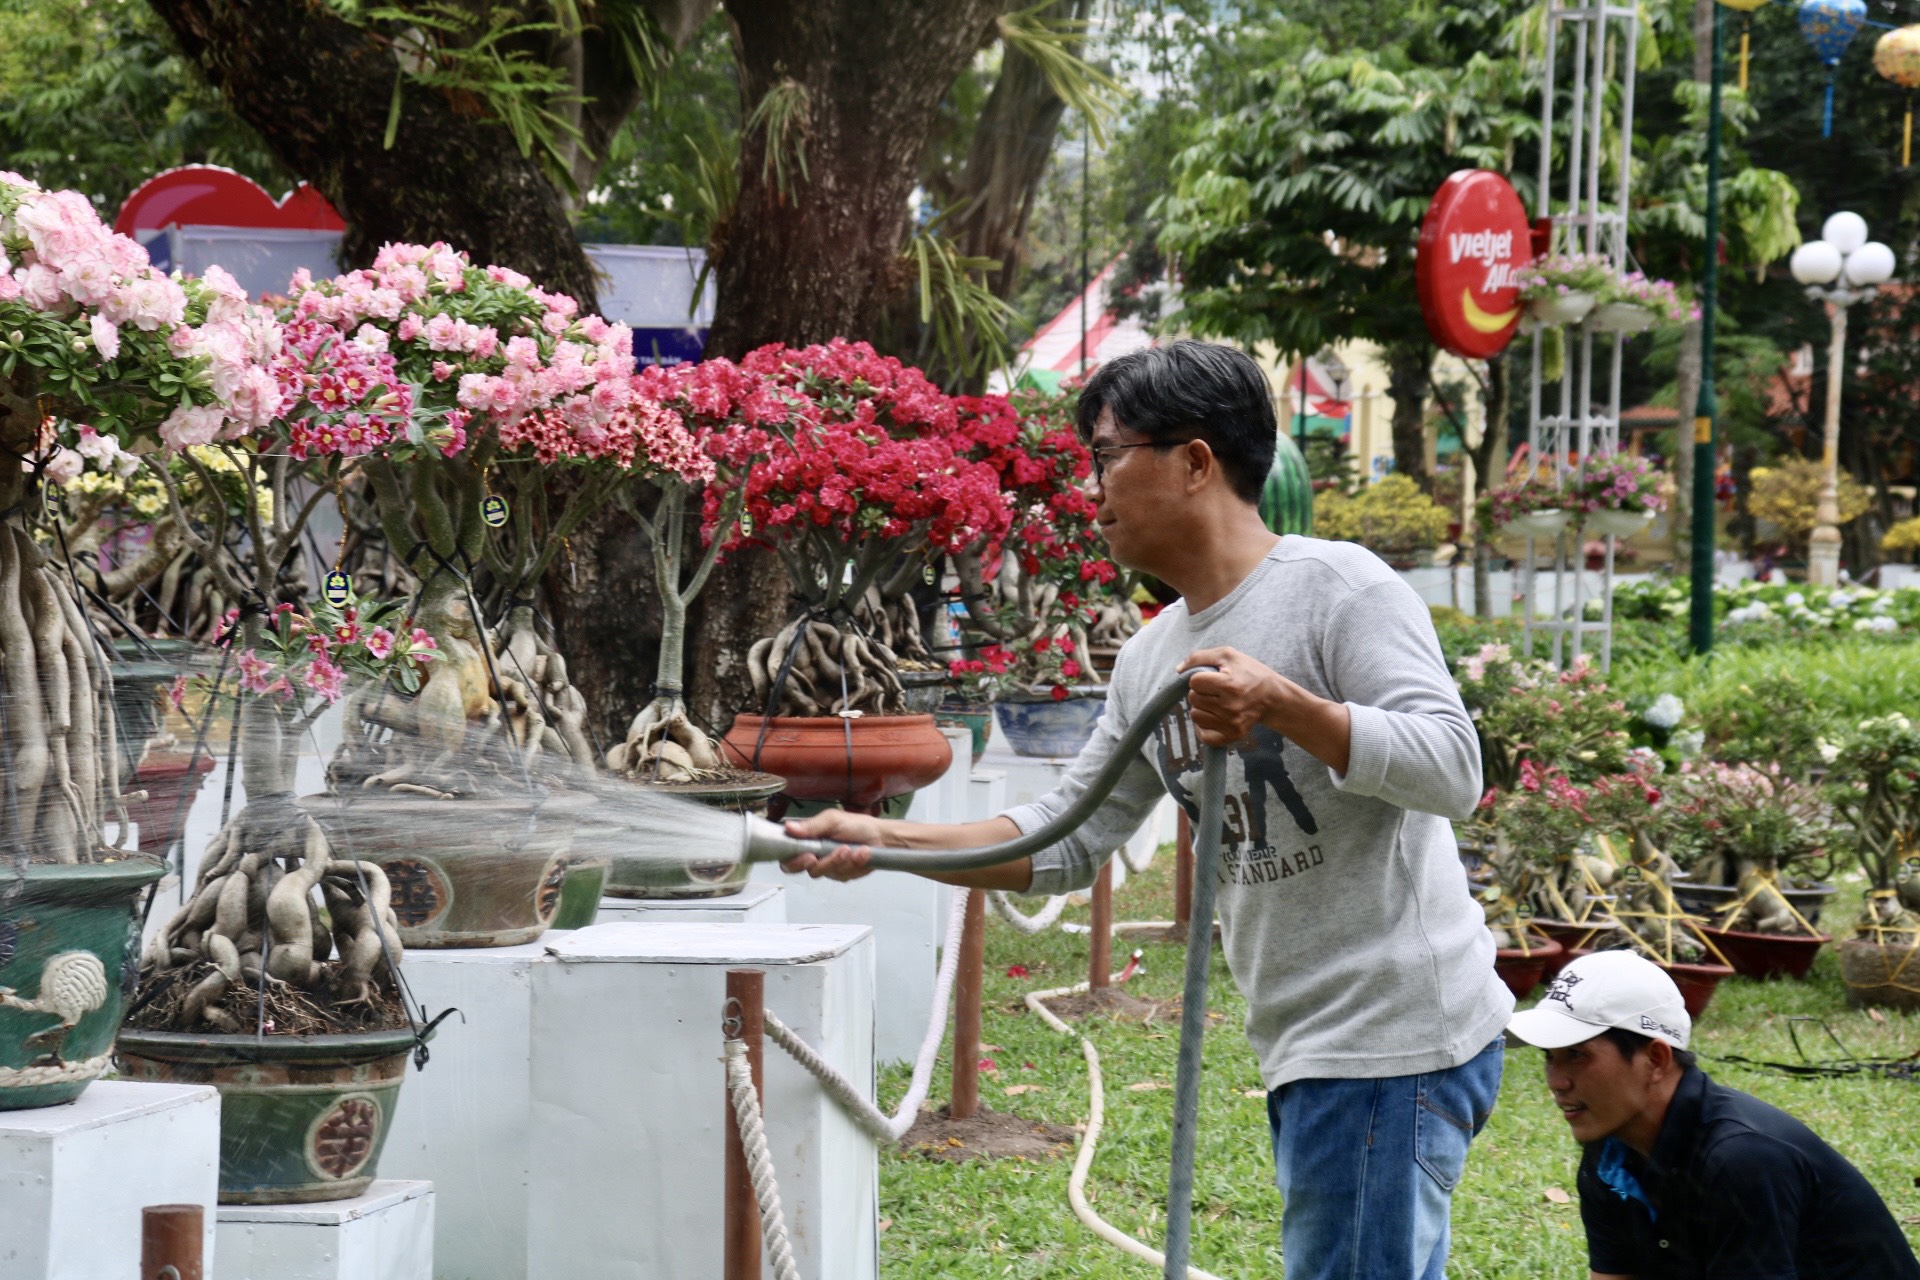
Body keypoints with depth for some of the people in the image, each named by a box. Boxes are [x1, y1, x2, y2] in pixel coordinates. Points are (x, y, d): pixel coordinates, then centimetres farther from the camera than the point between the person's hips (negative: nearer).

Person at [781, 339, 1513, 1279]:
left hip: (1394, 1039, -9)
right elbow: (1064, 842, 17)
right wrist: (881, 841, 8)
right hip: (1305, 1053, 9)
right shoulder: (1150, 660, 15)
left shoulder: (1339, 589, -10)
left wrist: (1280, 705, -30)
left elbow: (1451, 769, -20)